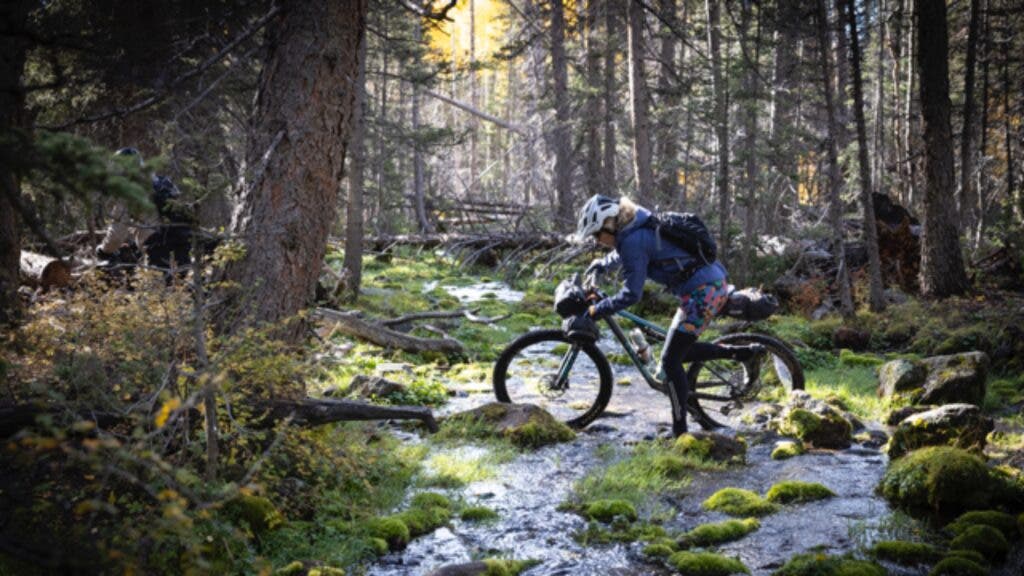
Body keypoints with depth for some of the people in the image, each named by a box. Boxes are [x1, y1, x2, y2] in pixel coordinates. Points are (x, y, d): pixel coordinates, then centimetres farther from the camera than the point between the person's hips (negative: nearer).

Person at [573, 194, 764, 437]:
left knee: (670, 361, -4)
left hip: (703, 292, -10)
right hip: (714, 283, 10)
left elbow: (631, 295, -20)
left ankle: (680, 432, 2)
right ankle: (746, 353, 19)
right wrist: (602, 264, 49)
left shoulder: (634, 241, -17)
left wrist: (595, 311, -11)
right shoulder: (638, 230, 11)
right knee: (682, 351, 19)